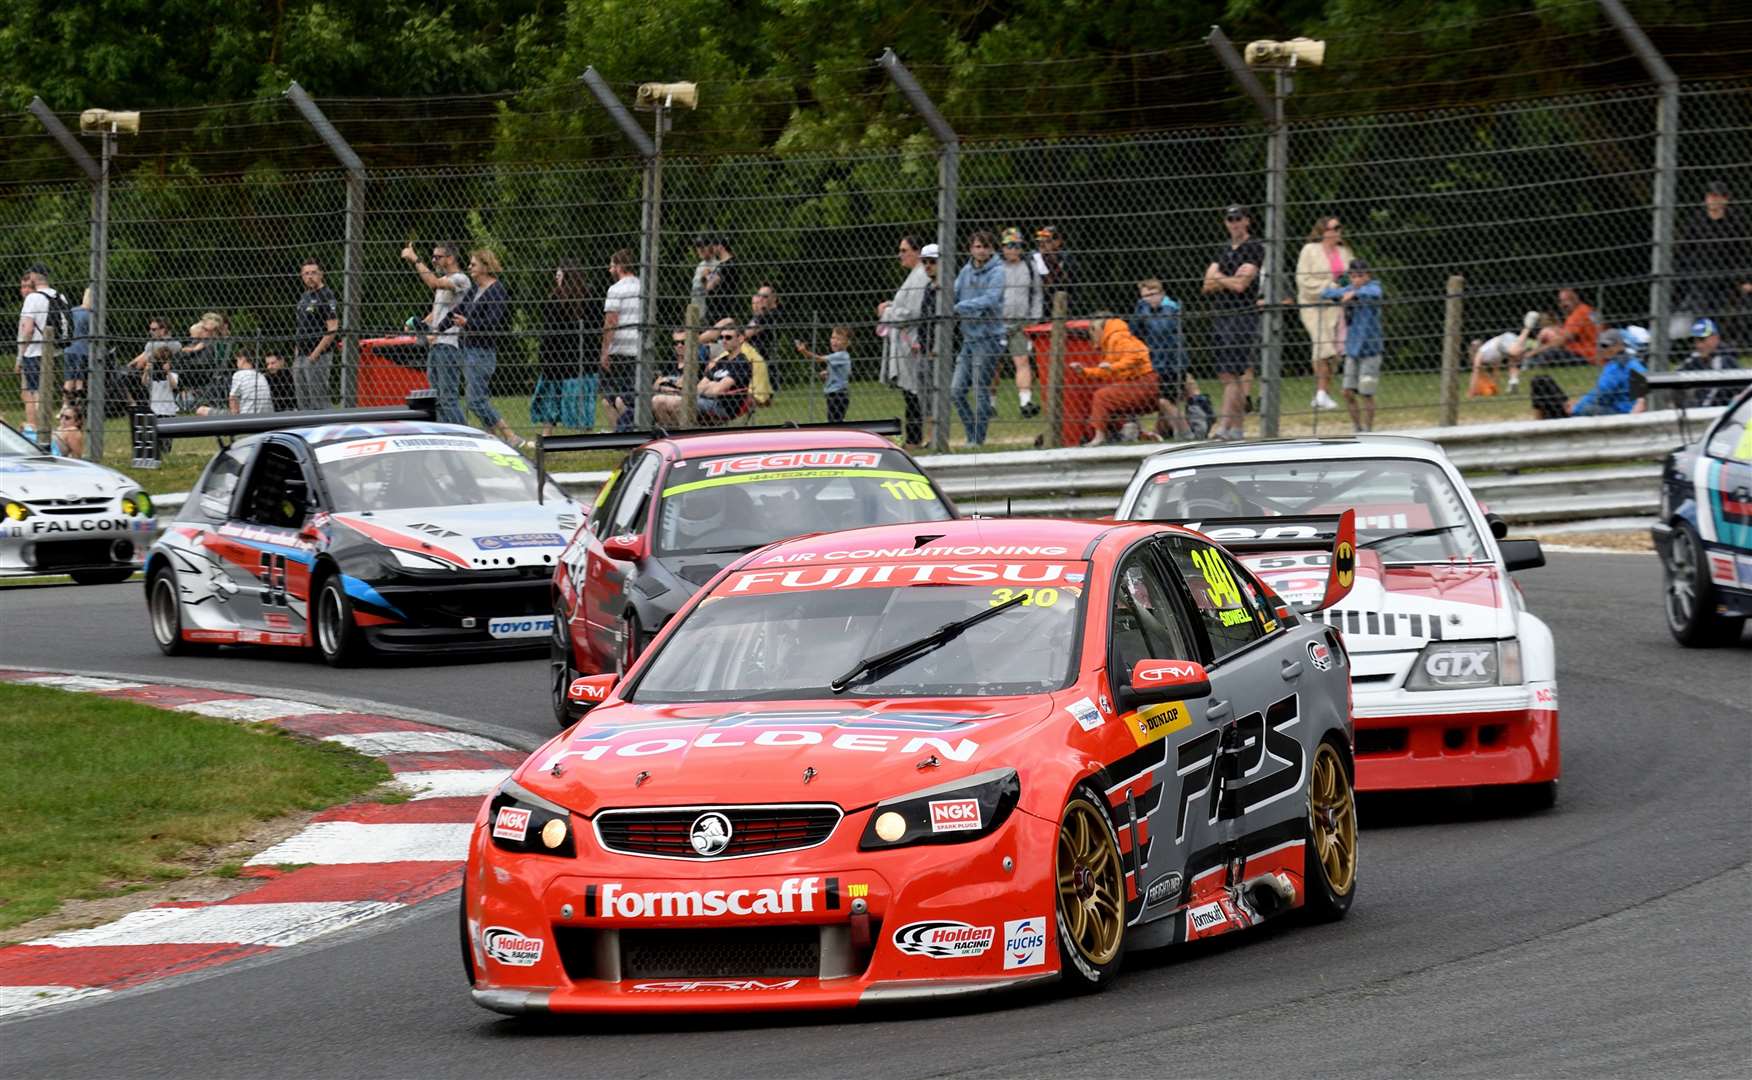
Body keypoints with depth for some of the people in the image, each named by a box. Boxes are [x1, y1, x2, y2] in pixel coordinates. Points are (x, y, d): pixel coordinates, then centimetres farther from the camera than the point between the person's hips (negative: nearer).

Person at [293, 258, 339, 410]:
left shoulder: (326, 296, -8)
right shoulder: (304, 297, 18)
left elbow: (332, 330, -15)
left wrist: (315, 353, -17)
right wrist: (296, 353, 15)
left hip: (317, 357, -9)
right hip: (300, 358, 9)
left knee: (319, 403, -11)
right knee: (303, 404, 10)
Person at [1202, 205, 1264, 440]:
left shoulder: (1254, 248, -3)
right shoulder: (1223, 251, 19)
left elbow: (1241, 285, -12)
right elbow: (1208, 285, 9)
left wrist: (1218, 279, 3)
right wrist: (1230, 280, -6)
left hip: (1243, 316, -7)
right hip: (1219, 315, 7)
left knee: (1232, 375, -14)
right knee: (1227, 375, 7)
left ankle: (1223, 426, -21)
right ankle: (1237, 427, 12)